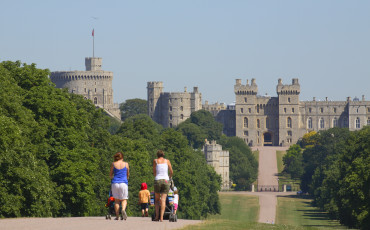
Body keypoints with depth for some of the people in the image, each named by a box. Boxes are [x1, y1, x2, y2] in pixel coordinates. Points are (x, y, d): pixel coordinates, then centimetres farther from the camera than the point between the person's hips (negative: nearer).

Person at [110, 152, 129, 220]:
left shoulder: (113, 164, 2)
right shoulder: (126, 164, 2)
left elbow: (110, 175, 12)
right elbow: (128, 175, 14)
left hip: (115, 183, 1)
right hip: (124, 183, -1)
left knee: (116, 200, 9)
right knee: (124, 199, 6)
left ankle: (117, 216, 4)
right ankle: (123, 210, -24)